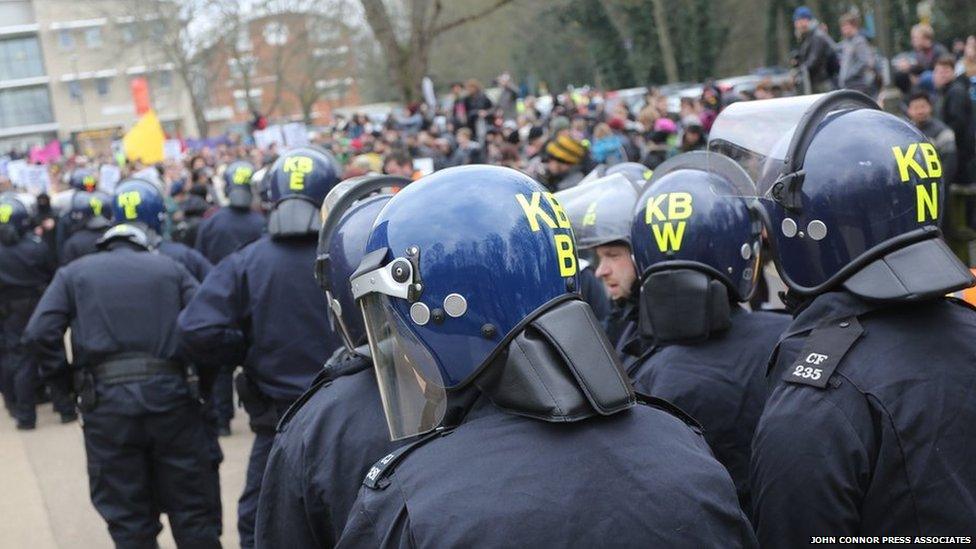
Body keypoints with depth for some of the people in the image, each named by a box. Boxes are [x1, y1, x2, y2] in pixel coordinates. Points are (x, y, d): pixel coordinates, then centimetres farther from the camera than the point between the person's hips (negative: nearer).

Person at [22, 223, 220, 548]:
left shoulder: (74, 273, 14)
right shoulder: (169, 268, 14)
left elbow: (39, 333, -2)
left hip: (106, 402, 0)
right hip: (170, 394, 0)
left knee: (129, 521, 9)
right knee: (193, 511, 9)